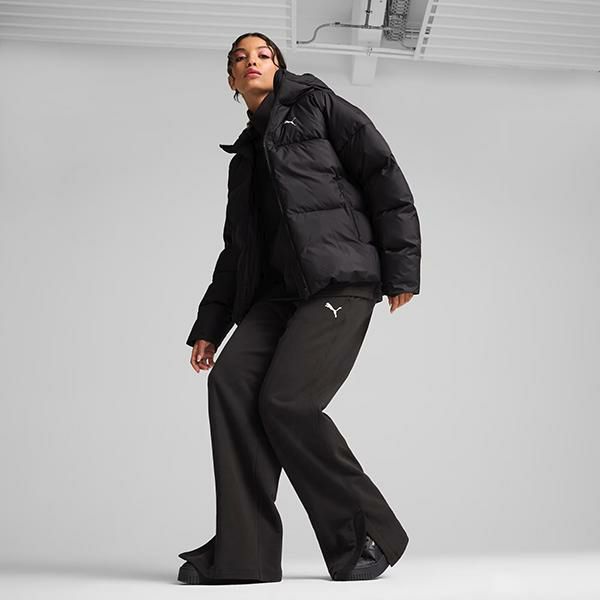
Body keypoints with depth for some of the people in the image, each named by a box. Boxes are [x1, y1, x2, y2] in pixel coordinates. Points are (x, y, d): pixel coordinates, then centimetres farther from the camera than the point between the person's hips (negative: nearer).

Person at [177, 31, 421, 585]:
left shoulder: (316, 105, 10)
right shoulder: (245, 154, 27)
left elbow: (384, 176, 1)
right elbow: (236, 248, 28)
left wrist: (402, 267, -8)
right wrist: (208, 327, 21)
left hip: (341, 280, -6)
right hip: (279, 290, 6)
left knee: (287, 400, -20)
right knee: (231, 381, -16)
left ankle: (368, 536, -2)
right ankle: (242, 553, -12)